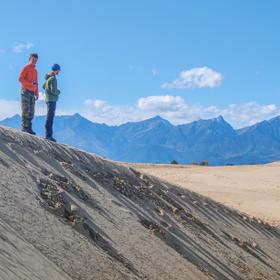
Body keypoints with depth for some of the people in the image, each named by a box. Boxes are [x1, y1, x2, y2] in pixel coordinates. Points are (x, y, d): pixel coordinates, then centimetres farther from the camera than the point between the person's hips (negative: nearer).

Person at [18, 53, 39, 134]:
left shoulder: (35, 71, 23)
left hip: (32, 92, 7)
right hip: (25, 91, -7)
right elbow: (20, 78, -9)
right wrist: (31, 84, -18)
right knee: (26, 110, -11)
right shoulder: (26, 68, 1)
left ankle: (28, 128, 3)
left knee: (31, 111, 2)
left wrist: (37, 94, 15)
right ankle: (24, 127, -13)